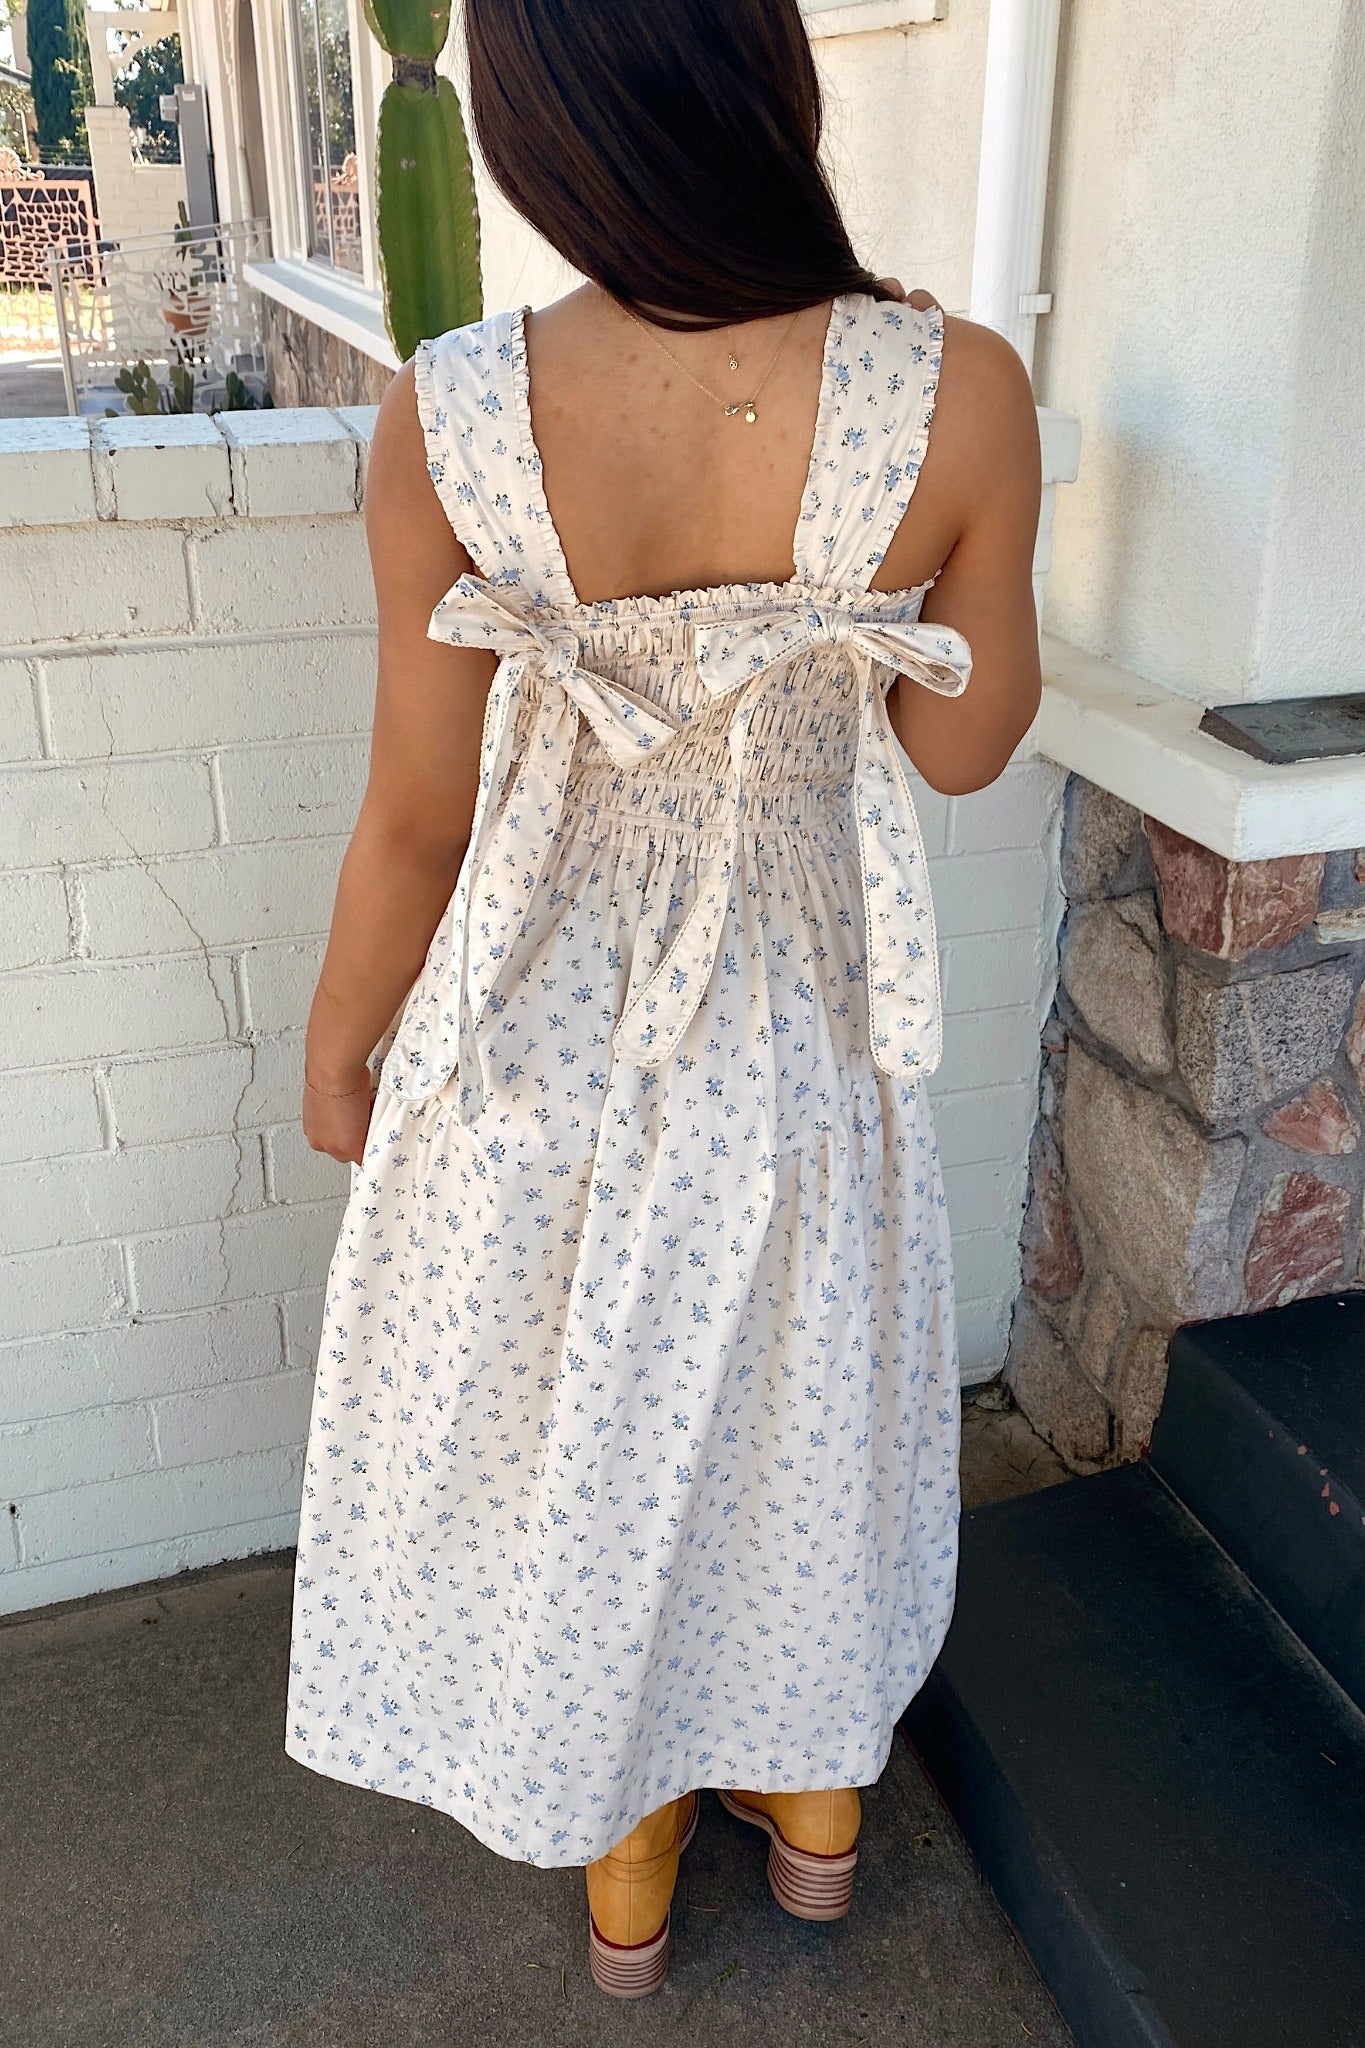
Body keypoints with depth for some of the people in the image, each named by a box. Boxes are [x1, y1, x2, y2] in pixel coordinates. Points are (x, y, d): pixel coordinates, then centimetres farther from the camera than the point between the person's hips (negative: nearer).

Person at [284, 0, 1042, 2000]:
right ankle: (819, 1802, 53)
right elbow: (965, 744, -6)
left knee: (571, 1443, 23)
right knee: (801, 1406, 27)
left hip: (545, 1035, 0)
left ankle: (622, 1865, 49)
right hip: (802, 1028, 1)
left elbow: (418, 819, -12)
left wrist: (338, 1047, 7)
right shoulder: (956, 391, -20)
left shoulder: (449, 421, -21)